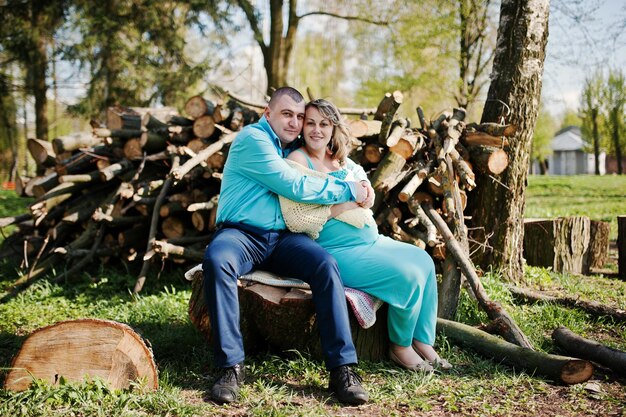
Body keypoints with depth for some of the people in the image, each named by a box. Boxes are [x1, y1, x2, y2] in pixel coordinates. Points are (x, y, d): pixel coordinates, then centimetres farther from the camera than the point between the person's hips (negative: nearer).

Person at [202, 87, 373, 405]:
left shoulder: (293, 149, 19)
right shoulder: (253, 139, -4)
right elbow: (294, 187, -12)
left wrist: (356, 186, 3)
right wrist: (348, 191, -8)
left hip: (282, 238, 5)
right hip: (241, 234, -5)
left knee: (325, 264, -24)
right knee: (216, 260, -38)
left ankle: (342, 369, -26)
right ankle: (231, 366, -32)